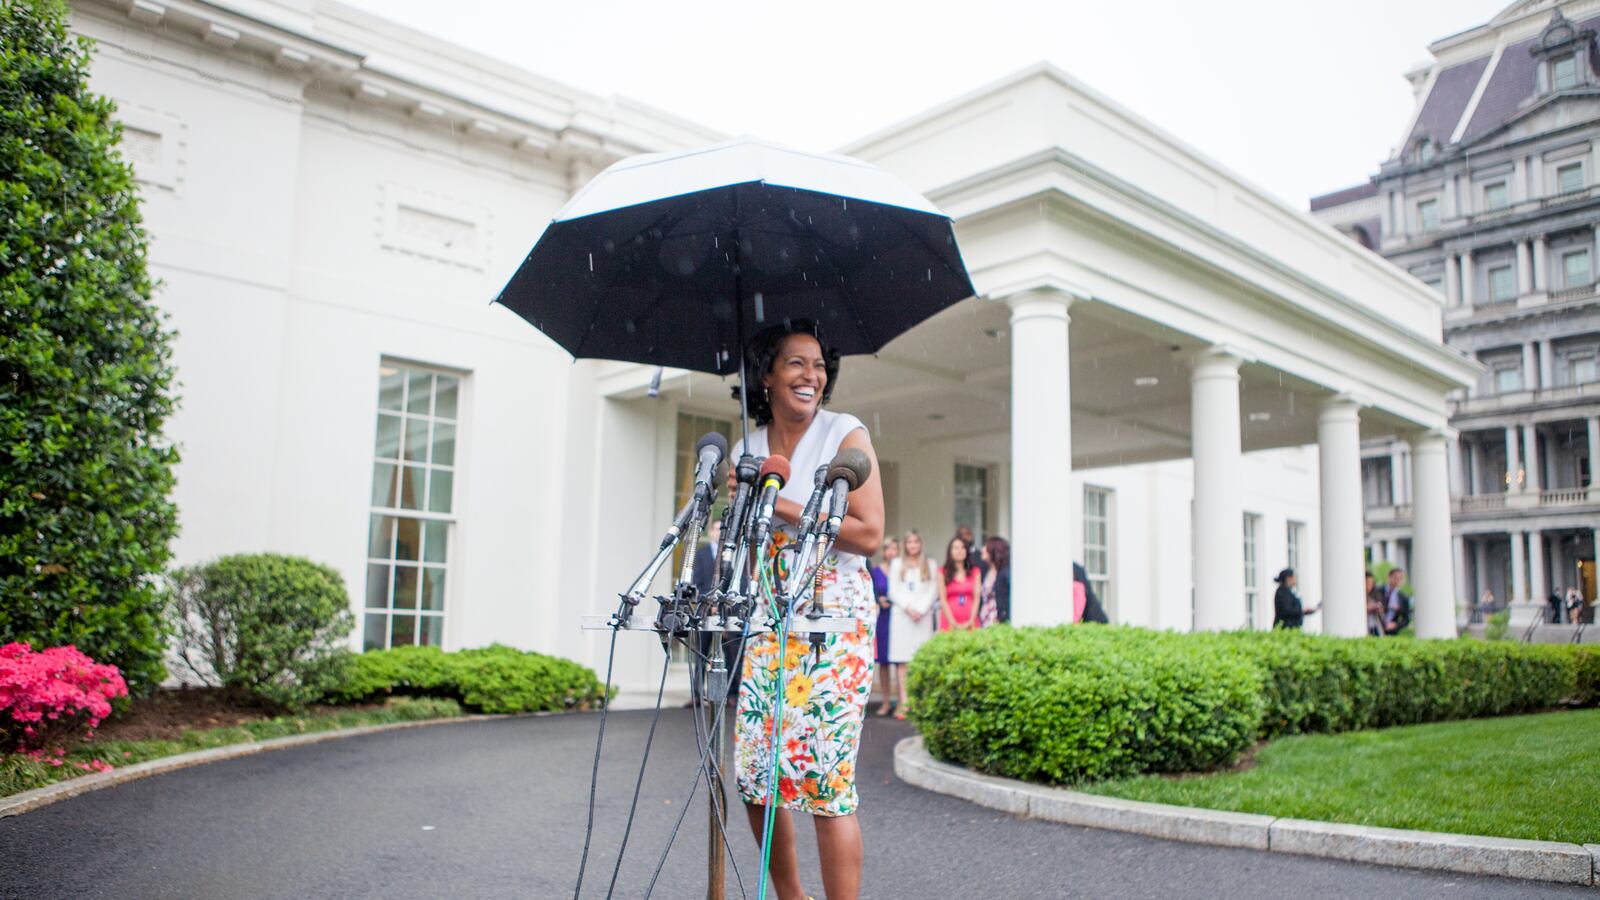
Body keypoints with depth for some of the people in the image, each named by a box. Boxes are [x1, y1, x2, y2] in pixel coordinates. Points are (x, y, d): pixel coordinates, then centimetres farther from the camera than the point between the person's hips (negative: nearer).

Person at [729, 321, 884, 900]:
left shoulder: (846, 435, -3)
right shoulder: (748, 450, 12)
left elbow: (869, 534, -12)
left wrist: (782, 503, -13)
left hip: (833, 621, -5)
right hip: (765, 622, 5)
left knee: (825, 778, -10)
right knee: (754, 775, 6)